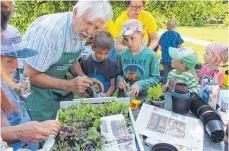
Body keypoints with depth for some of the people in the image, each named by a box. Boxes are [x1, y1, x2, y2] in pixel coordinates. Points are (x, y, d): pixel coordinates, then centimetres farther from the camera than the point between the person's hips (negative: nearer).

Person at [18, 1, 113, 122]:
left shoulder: (81, 30, -6)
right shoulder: (50, 29, -30)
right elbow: (30, 75, -23)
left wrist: (85, 80, -5)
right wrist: (68, 85, -29)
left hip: (57, 82, 7)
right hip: (34, 85, -6)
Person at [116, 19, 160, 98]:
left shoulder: (150, 55, -7)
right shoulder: (122, 55, 1)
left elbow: (156, 78, -3)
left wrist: (140, 84, -15)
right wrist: (119, 79, -8)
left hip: (144, 95, -2)